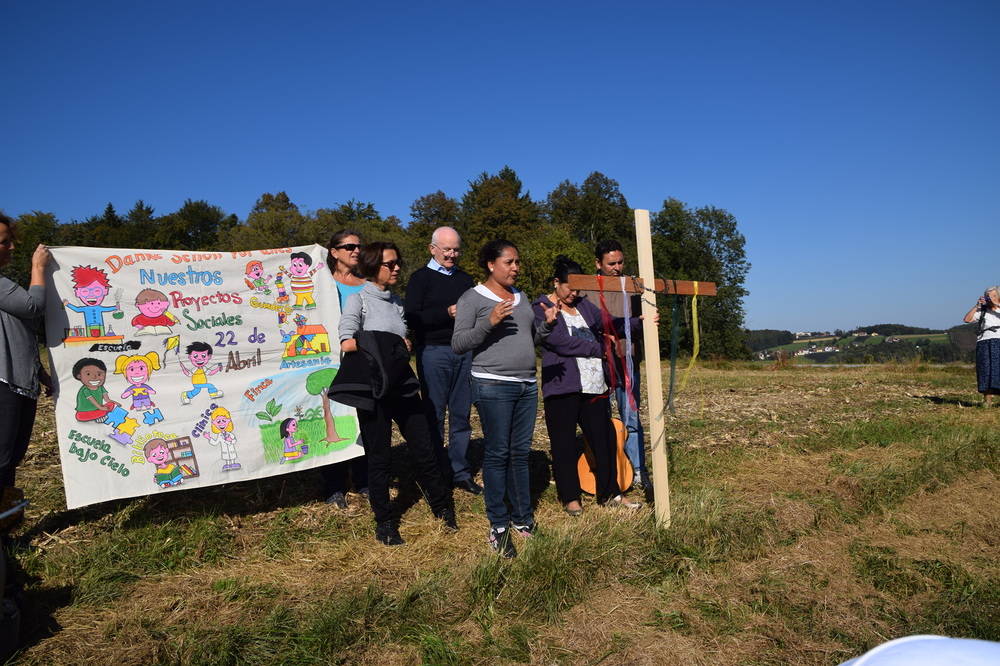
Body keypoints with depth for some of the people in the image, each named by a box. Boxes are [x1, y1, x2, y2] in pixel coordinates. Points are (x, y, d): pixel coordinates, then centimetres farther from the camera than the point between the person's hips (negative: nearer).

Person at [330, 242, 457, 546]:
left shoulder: (397, 301, 14)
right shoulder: (358, 299, -3)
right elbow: (347, 343, -14)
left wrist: (403, 349, -4)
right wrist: (389, 345, -9)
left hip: (402, 385, 5)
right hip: (373, 390, -5)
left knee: (425, 450, 7)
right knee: (379, 458, 5)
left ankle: (443, 508, 24)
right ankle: (384, 523, 21)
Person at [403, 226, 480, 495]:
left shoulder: (465, 278, 17)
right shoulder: (421, 278, 1)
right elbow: (412, 319, -9)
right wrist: (447, 313, -19)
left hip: (464, 351, 5)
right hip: (434, 352, -5)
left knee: (461, 414, 8)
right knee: (434, 415, 2)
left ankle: (460, 473, 17)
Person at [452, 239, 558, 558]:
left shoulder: (521, 298, 17)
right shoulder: (473, 298, -3)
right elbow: (457, 344, -8)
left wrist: (547, 323, 4)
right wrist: (489, 322, -20)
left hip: (527, 386, 6)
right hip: (493, 386, -6)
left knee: (520, 453, 10)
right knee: (497, 454, -2)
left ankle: (523, 519, 20)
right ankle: (498, 526, 8)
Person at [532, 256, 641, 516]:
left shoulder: (583, 305, 18)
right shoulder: (541, 308, -3)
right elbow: (562, 342, -15)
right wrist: (600, 349, -7)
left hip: (594, 385, 6)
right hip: (562, 386, -6)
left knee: (605, 437, 8)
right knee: (564, 443, 4)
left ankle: (609, 493, 21)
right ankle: (570, 497, 18)